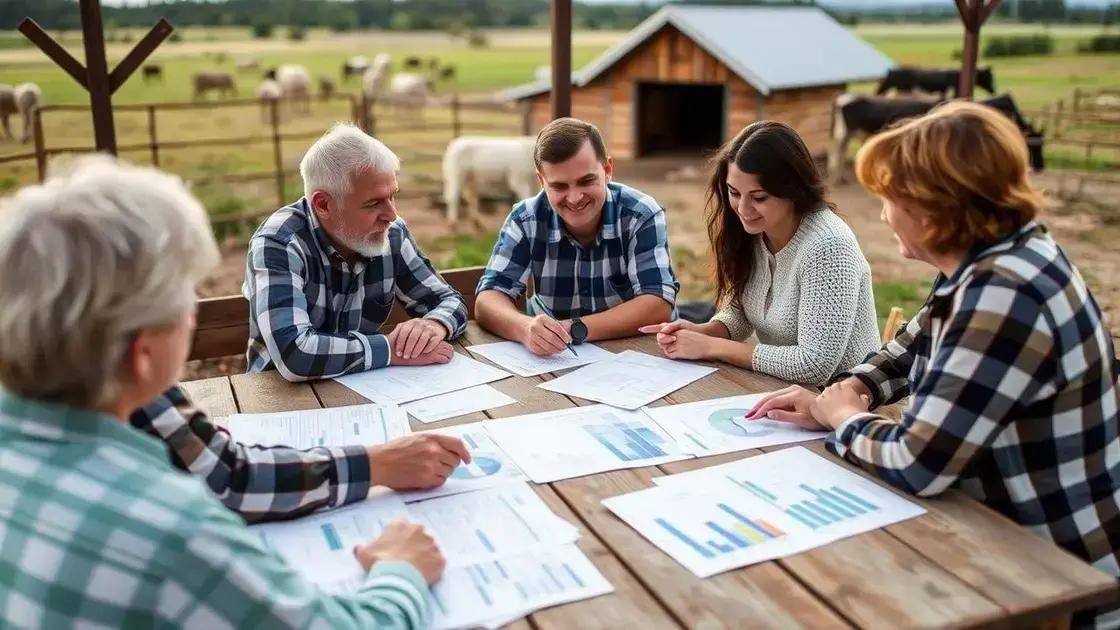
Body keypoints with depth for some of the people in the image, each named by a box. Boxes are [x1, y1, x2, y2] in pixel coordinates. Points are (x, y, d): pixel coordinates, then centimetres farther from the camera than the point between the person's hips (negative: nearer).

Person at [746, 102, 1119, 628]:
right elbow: (910, 350, 18)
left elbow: (917, 465, -32)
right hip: (1012, 535, 8)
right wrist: (843, 397, -1)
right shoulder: (986, 263, 1)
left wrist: (843, 418, -11)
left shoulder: (1006, 293, -29)